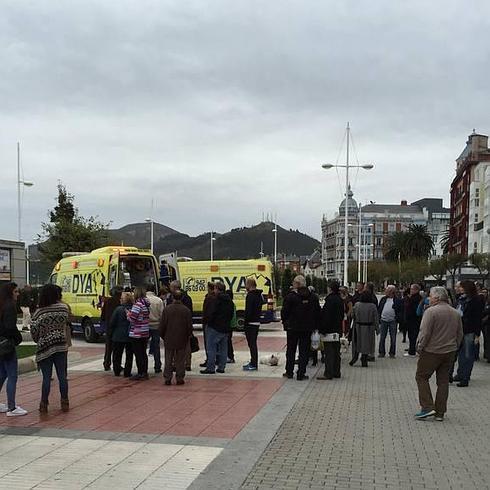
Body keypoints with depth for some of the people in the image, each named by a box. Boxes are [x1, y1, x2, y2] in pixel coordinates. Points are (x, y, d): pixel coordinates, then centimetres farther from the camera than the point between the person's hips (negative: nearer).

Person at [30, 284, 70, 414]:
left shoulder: (39, 312, -11)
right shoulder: (64, 308, -6)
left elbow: (34, 331, -8)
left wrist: (38, 341, 11)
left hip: (44, 349, -2)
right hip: (61, 347, 2)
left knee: (46, 377, 5)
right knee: (62, 376, 10)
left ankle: (44, 405, 13)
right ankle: (65, 403, 17)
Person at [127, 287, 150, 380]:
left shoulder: (138, 303, -18)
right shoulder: (147, 303, 8)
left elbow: (132, 318, -21)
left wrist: (128, 313, 0)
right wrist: (131, 312, 12)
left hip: (137, 333, -8)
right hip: (145, 332, 8)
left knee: (138, 354, 0)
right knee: (143, 353, 14)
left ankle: (140, 373, 5)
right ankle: (145, 373, 19)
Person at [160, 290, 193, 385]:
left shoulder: (167, 309, -6)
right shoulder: (186, 310, -7)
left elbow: (162, 325, -3)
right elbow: (189, 326, -3)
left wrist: (163, 336, 10)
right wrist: (188, 336, 12)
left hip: (169, 339, 0)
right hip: (182, 340, 0)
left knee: (168, 361, 8)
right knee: (180, 360, 7)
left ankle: (167, 379, 9)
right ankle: (179, 378, 8)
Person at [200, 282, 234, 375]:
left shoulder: (218, 300, -16)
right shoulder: (229, 301, 10)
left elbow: (213, 314, -20)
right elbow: (231, 314, 16)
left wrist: (209, 324, -7)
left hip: (215, 328, -8)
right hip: (226, 328, 8)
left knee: (211, 348, -1)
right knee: (223, 348, 12)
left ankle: (210, 368, -2)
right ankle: (221, 367, 15)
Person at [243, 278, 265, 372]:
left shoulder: (250, 295, -15)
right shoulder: (259, 295, 14)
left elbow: (248, 311, -19)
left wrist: (246, 323, -15)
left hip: (251, 323, -10)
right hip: (257, 322, 10)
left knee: (252, 344, -6)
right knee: (253, 343, 17)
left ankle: (254, 365, -5)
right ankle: (253, 362, 25)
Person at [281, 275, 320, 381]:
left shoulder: (290, 296, -11)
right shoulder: (313, 297, 2)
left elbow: (284, 311, -8)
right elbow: (318, 312, 6)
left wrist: (284, 321, 9)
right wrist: (316, 326, 12)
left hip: (292, 327, -2)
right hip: (307, 328, 2)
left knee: (291, 350, 11)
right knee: (304, 351, 5)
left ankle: (289, 372, 17)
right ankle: (301, 374, 4)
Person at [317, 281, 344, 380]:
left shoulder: (330, 300, -17)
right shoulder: (340, 300, 11)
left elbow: (326, 316, -19)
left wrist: (322, 330, -15)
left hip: (330, 330, -9)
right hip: (338, 330, 9)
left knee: (329, 353, -6)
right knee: (336, 352, 14)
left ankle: (328, 374, -5)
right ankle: (336, 372, 20)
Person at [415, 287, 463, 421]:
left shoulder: (431, 311, -15)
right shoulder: (455, 313, 8)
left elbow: (424, 333, -18)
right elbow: (460, 334, 14)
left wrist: (419, 348, -6)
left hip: (432, 351, -7)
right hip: (449, 352, 7)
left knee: (422, 377, 6)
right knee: (443, 381, 11)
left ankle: (427, 407, -2)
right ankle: (440, 413, 13)